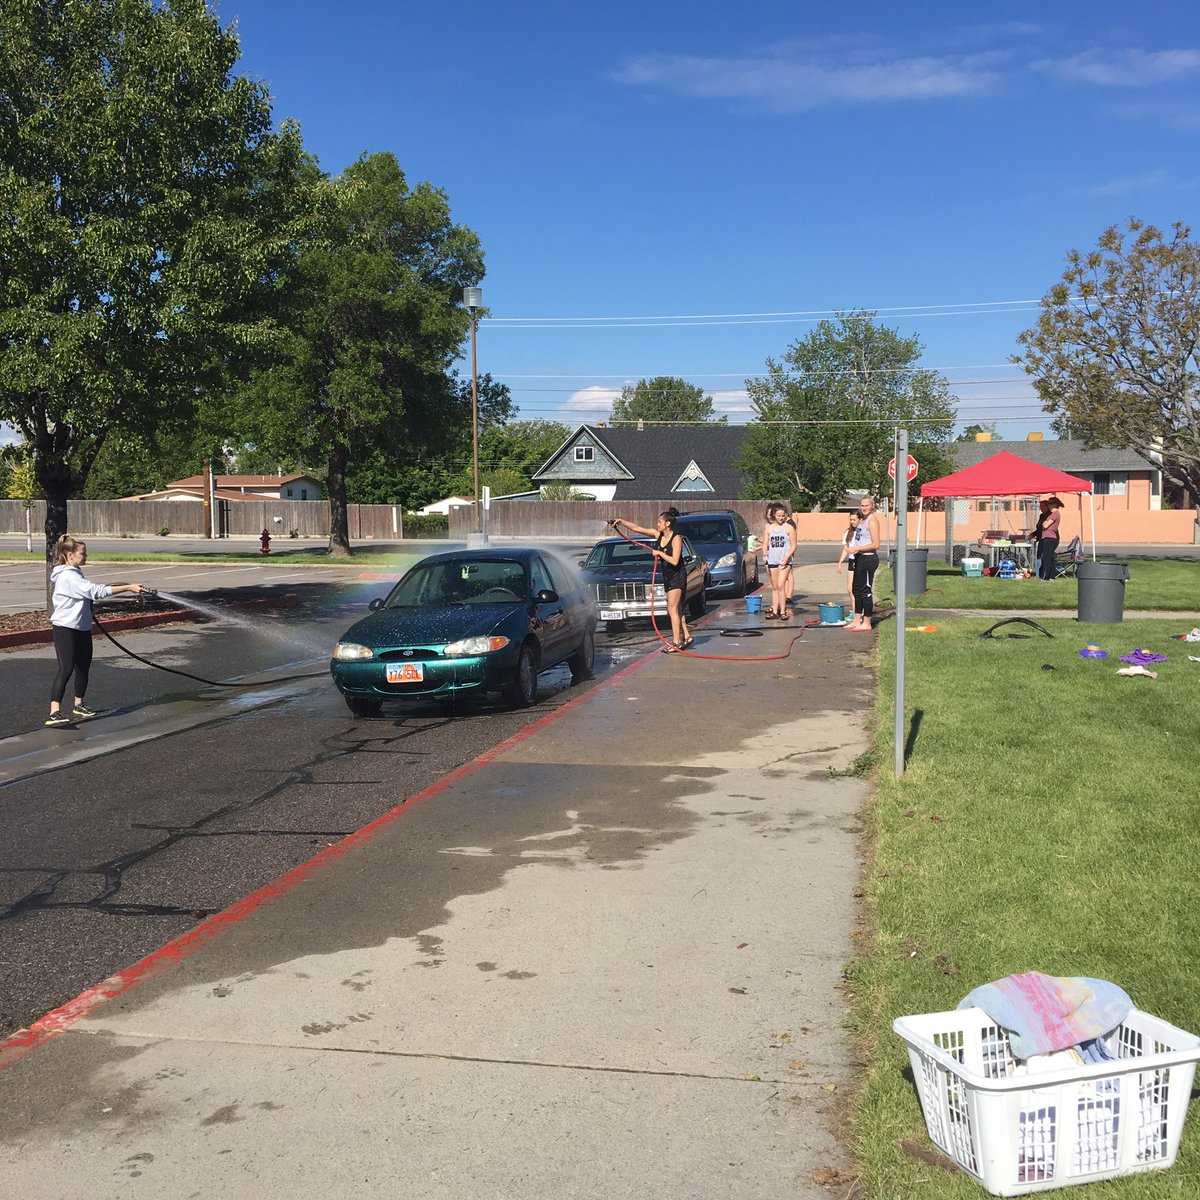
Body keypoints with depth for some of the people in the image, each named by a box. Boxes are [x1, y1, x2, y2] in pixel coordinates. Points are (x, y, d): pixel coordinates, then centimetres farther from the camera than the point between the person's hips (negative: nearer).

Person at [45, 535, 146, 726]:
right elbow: (96, 591, -28)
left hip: (82, 628, 10)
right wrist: (128, 587, -30)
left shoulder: (75, 574, 12)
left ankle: (79, 705, 29)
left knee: (83, 666, 14)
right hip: (65, 629, -10)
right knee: (66, 669, -14)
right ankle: (54, 712, -16)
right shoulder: (68, 576, -21)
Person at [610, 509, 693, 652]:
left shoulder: (676, 539, -17)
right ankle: (686, 636, 20)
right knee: (677, 610, 12)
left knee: (673, 609, -10)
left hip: (677, 575, -8)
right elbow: (636, 528, 4)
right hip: (668, 576, 8)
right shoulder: (658, 534, 3)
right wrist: (621, 521, -2)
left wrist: (659, 553, -17)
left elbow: (674, 561, -24)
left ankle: (676, 642, -8)